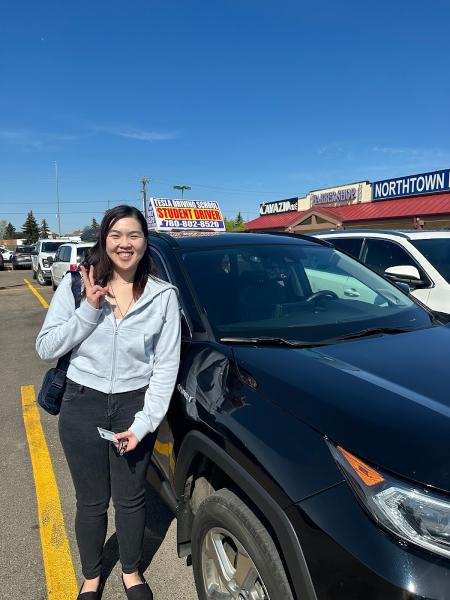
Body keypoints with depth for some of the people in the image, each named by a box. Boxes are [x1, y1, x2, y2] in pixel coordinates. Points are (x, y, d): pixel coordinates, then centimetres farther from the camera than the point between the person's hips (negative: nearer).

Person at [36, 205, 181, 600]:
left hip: (135, 405, 0)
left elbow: (166, 365, -6)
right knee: (92, 502, 17)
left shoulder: (163, 295, -6)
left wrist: (144, 423, -12)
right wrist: (89, 310, -19)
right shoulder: (76, 285, -4)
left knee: (130, 499, 16)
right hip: (83, 405, 1)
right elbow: (46, 348, -5)